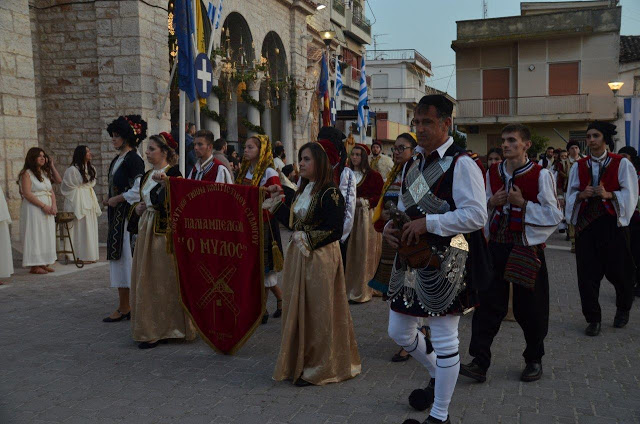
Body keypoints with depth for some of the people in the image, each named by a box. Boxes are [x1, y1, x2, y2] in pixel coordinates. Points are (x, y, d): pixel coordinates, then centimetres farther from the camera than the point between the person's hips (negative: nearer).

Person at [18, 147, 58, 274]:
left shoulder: (45, 173, 17)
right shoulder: (27, 174, -6)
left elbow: (51, 191, 14)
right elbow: (27, 194, -16)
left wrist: (54, 205, -5)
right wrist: (43, 206, -19)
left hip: (47, 210, 8)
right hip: (33, 209, -8)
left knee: (47, 236, 7)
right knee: (35, 236, -6)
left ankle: (43, 263, 13)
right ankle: (34, 265, -2)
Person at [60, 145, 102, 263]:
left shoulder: (91, 169, 12)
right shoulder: (72, 170, -11)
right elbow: (67, 187, -6)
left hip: (89, 198, 8)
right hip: (78, 201, -7)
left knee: (91, 227, 8)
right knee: (81, 228, -6)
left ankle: (91, 255, 14)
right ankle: (81, 256, -1)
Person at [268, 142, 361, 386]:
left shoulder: (329, 193, -12)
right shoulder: (303, 191, 13)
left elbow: (335, 230, -17)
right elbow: (293, 222, 13)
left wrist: (307, 238, -15)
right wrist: (278, 200, 11)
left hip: (320, 258, -8)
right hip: (298, 256, 8)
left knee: (317, 312, 0)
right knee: (298, 309, 13)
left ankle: (318, 368, 14)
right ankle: (300, 362, 26)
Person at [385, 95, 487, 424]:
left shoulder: (461, 164, -12)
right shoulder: (411, 164, 13)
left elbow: (476, 215, -21)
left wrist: (428, 223, -23)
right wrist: (391, 226, 1)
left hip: (443, 262, -8)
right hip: (409, 258, 8)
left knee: (444, 339, 4)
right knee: (399, 332, 17)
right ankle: (438, 376, 43)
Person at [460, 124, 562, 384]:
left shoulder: (541, 175, -7)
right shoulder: (492, 173, 7)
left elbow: (554, 215, -8)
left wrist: (523, 203, -16)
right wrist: (491, 202, -5)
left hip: (527, 249, -3)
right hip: (497, 246, 4)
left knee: (529, 309, 7)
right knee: (488, 304, -1)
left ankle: (534, 360, 28)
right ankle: (480, 363, 4)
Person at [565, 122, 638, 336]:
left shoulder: (621, 164, 0)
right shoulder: (579, 166, 8)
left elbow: (629, 194, -3)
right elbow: (571, 194, 9)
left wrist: (609, 194, -19)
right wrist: (581, 195, -12)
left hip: (612, 224, -2)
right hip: (586, 224, 2)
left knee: (617, 270, 6)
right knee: (587, 273, 0)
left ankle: (623, 309, 34)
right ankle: (593, 319, 11)